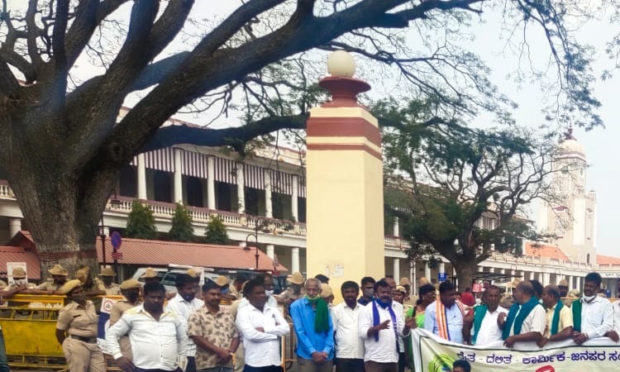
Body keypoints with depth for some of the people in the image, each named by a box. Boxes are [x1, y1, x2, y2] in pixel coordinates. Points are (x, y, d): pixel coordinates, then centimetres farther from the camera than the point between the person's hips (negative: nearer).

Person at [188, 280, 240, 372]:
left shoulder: (228, 314, 14)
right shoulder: (197, 316, -1)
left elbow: (235, 336, 13)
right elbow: (197, 338, -11)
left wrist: (230, 352, -7)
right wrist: (219, 351, -15)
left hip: (227, 365, 5)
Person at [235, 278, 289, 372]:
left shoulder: (273, 310, 13)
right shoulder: (243, 312, -3)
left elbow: (286, 329, 1)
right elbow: (251, 334, -17)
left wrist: (264, 329, -11)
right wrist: (275, 333, -5)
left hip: (275, 363, 5)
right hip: (255, 364, -5)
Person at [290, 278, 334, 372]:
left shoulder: (324, 306, 8)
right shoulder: (297, 306, -1)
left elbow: (330, 330, 5)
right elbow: (300, 332, -7)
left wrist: (326, 350, -10)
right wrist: (313, 352, -13)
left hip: (326, 356, 3)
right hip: (306, 355, -3)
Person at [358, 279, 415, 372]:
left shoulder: (396, 309, 14)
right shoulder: (366, 309, -2)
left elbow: (402, 333, 12)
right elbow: (362, 333, -12)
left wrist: (407, 326, -11)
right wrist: (378, 327, -29)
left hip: (393, 358, 5)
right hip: (374, 359, -5)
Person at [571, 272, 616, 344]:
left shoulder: (605, 303, 9)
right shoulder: (575, 304, 18)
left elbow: (608, 325, -3)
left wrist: (587, 335, -14)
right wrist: (573, 332, -9)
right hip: (578, 342, 2)